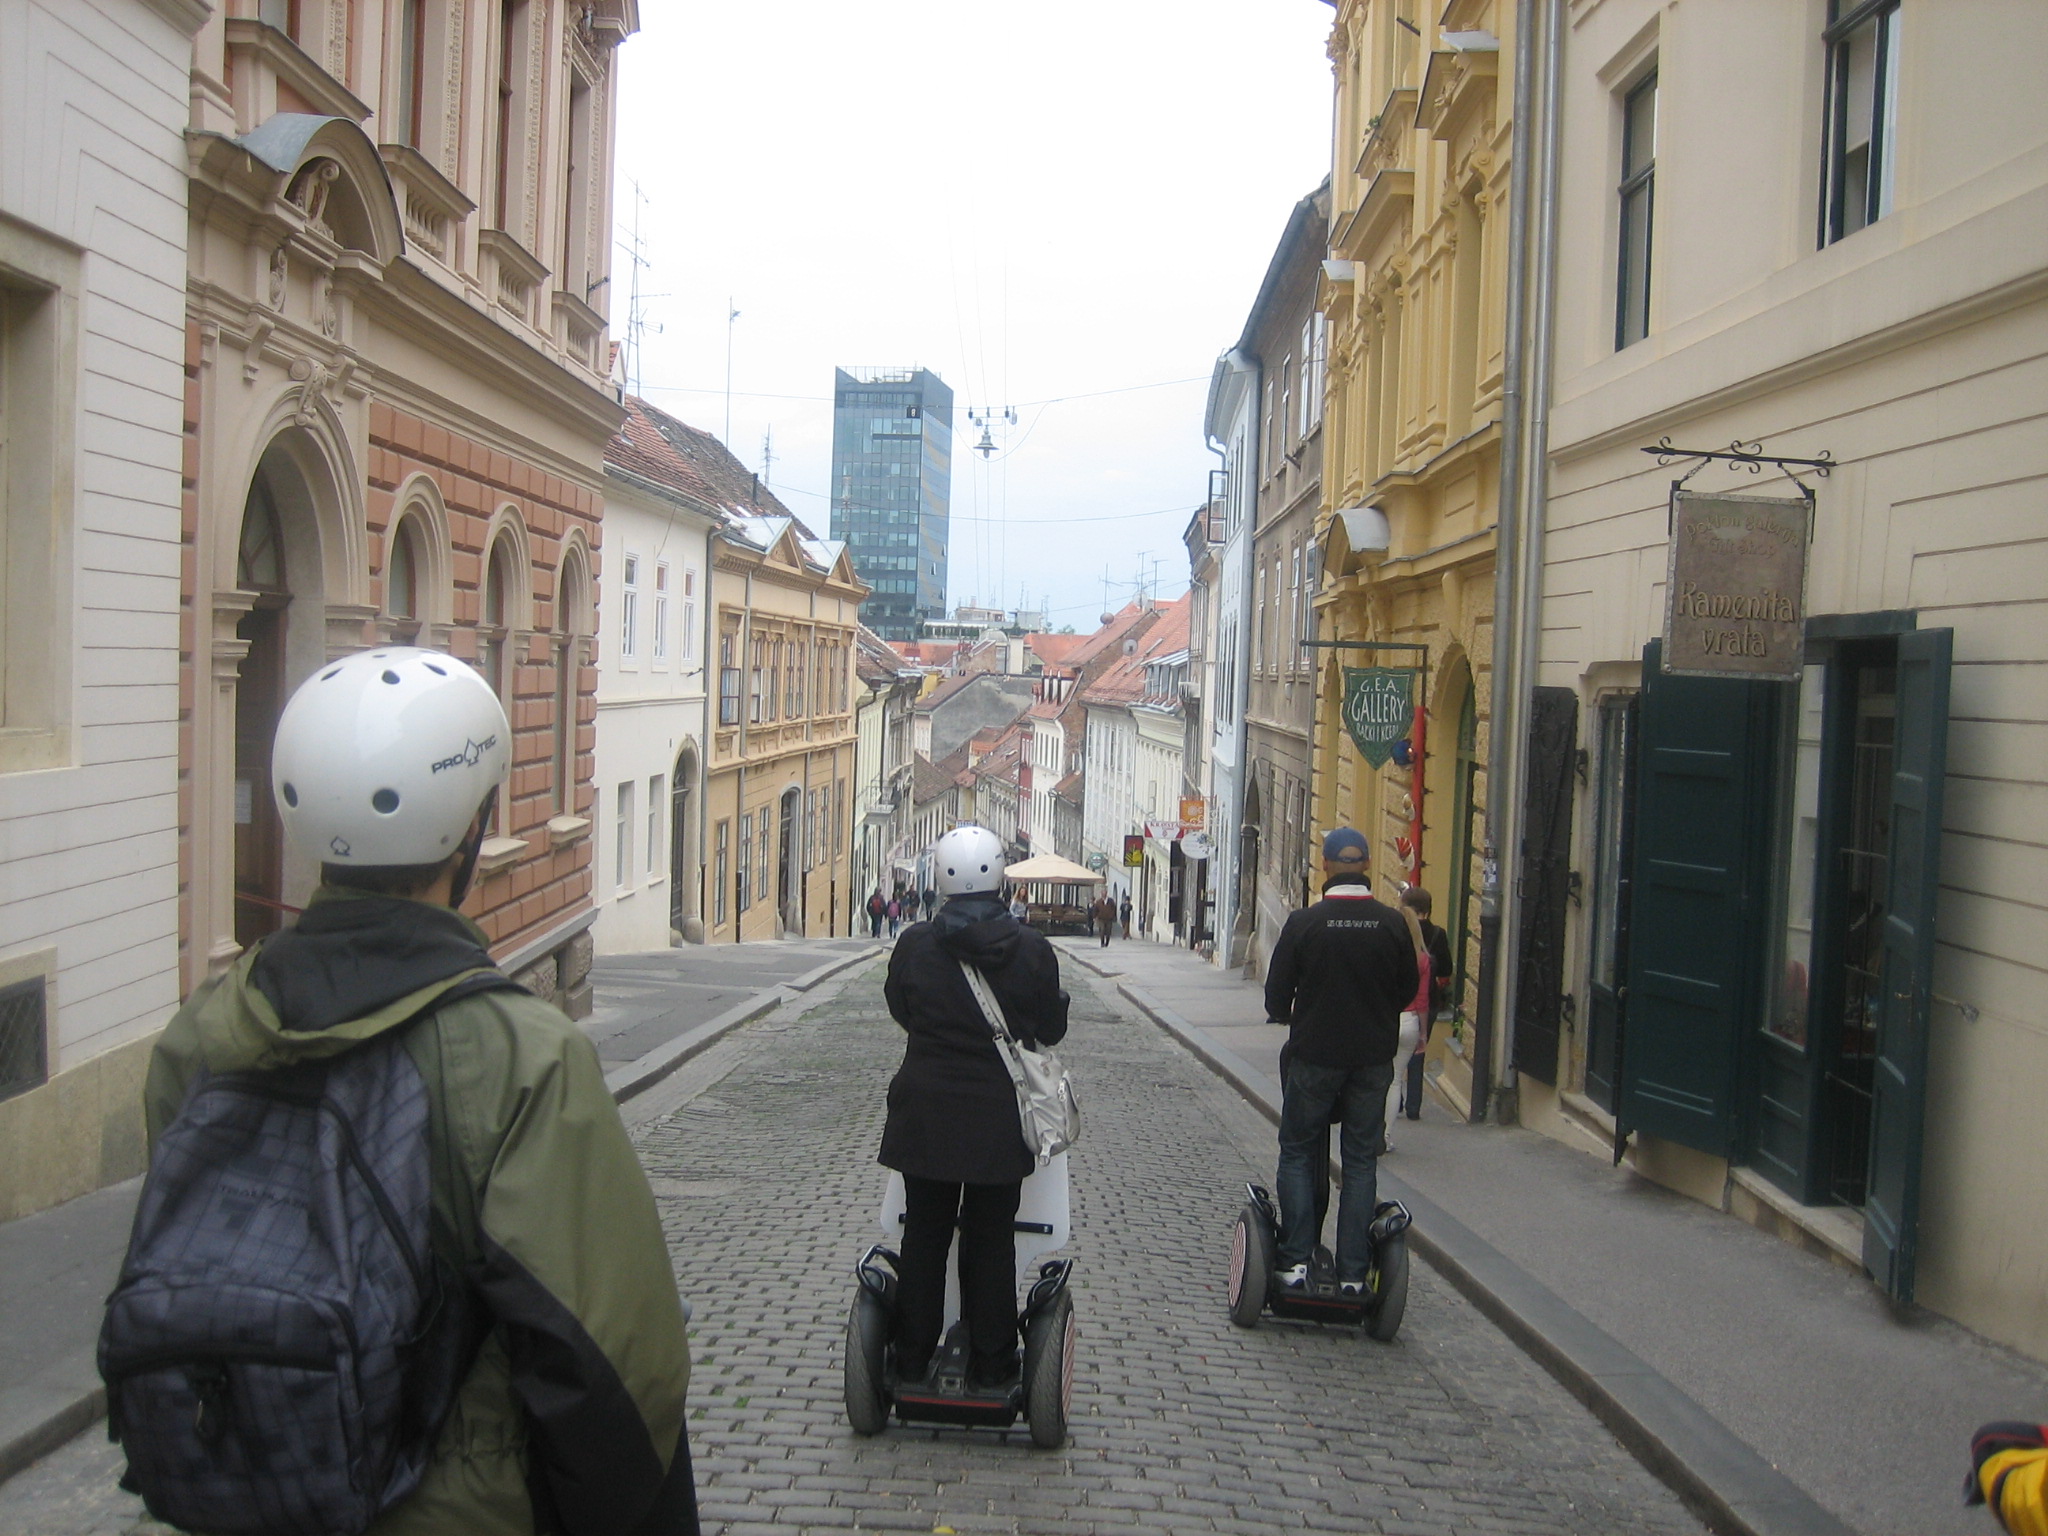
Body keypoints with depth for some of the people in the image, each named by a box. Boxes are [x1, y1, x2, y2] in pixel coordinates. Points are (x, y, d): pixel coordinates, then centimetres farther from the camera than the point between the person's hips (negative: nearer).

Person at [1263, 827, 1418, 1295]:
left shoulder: (1303, 922, -11)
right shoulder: (1392, 924, -5)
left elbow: (1277, 994, -4)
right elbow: (1408, 989, 7)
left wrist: (1287, 1016, 19)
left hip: (1314, 1056, -2)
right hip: (1373, 1059, 2)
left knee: (1298, 1154, 11)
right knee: (1361, 1161, 9)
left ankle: (1296, 1260, 5)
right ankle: (1353, 1272, 9)